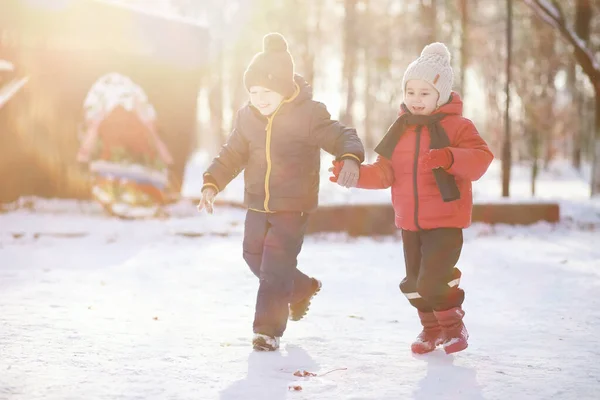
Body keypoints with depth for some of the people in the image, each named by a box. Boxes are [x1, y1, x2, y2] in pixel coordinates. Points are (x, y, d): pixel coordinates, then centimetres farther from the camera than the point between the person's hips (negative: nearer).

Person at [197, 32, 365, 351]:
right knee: (255, 257, 18)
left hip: (293, 206, -6)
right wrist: (211, 184, -1)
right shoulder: (247, 116, 0)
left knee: (275, 268, -9)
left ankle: (268, 329, 1)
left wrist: (350, 158, -36)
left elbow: (341, 137, -14)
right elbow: (232, 155, 10)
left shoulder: (308, 114, -15)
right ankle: (303, 289, 42)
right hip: (257, 205, 6)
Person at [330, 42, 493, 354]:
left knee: (432, 281, -15)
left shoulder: (456, 126, -9)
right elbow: (384, 173, 7)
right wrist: (354, 174, -9)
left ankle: (453, 326, 12)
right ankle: (431, 328, 36)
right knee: (414, 283, 12)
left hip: (446, 220, -6)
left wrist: (449, 157, -40)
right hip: (409, 222, 6)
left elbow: (480, 159, -22)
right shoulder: (400, 130, 7)